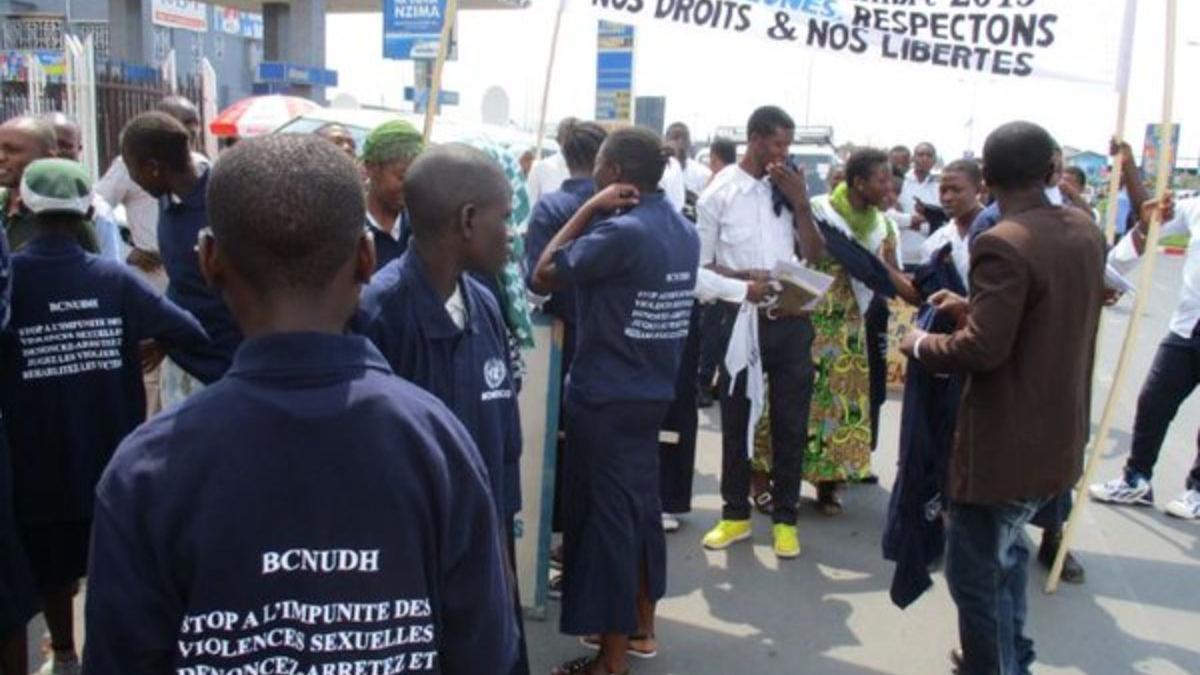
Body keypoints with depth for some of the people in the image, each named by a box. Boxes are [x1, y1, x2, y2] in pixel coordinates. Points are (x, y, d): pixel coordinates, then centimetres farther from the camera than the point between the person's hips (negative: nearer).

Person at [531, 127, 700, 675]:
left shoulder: (622, 231, -21)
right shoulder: (684, 230, 7)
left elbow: (542, 277, -16)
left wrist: (589, 210, -11)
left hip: (606, 397, -9)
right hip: (653, 392, 9)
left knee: (606, 515, 1)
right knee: (641, 505, 18)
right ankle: (641, 626, 33)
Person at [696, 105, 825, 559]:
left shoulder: (790, 190, 6)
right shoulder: (719, 194, -3)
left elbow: (816, 256, 3)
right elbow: (696, 269, -4)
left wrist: (801, 202, -7)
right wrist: (742, 285, -18)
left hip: (791, 321, 2)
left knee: (791, 422, 8)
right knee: (736, 420, 10)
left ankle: (784, 518, 23)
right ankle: (736, 514, 26)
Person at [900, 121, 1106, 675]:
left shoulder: (1002, 245, -23)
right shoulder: (1085, 231, 5)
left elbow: (981, 350, -27)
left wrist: (921, 344, -9)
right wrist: (972, 307, 14)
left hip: (1007, 443, -9)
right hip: (1059, 437, 10)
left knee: (975, 571, 5)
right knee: (1004, 553, 27)